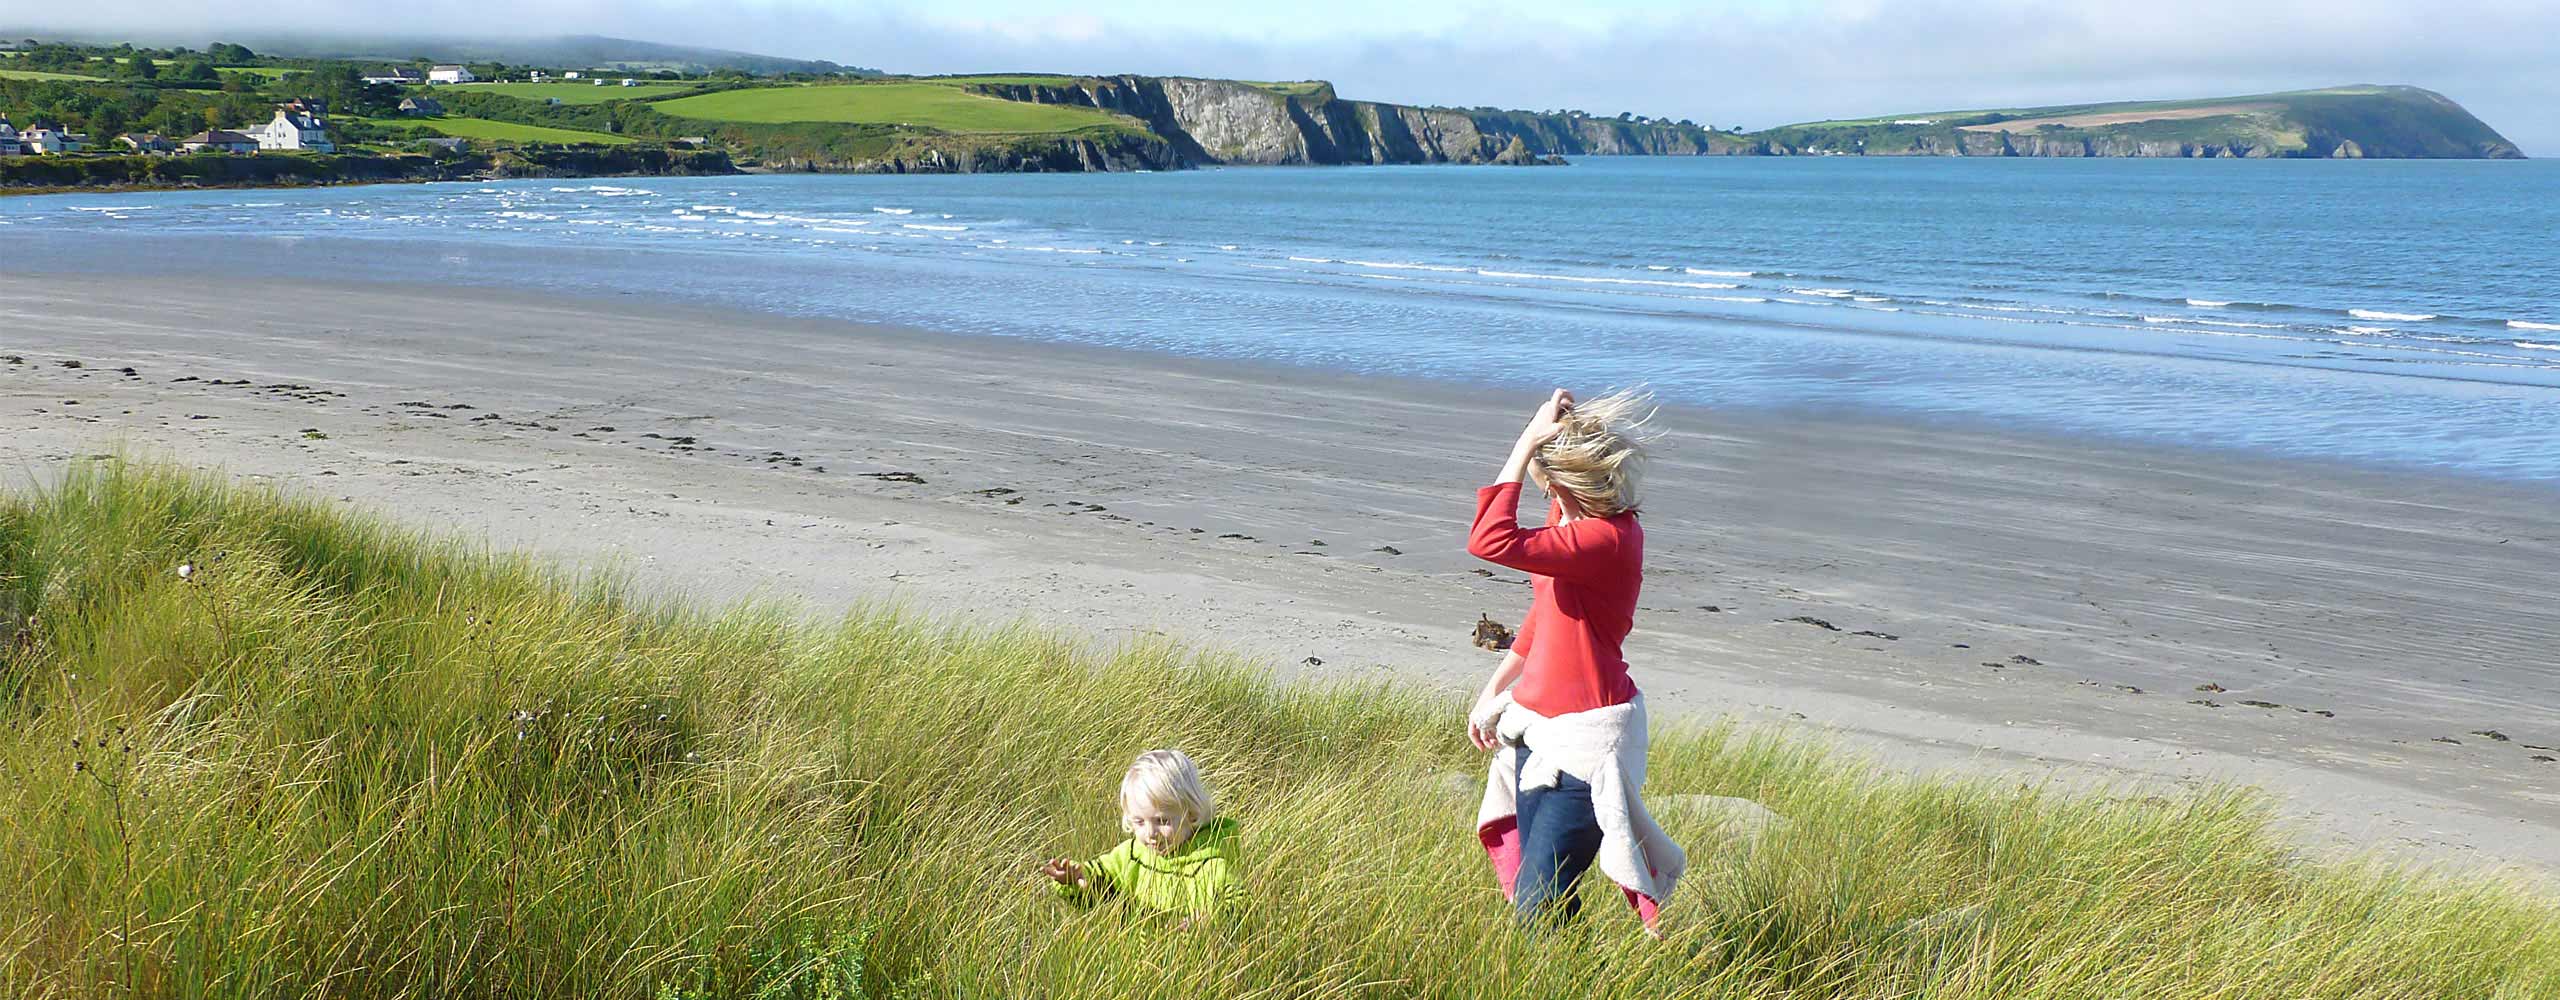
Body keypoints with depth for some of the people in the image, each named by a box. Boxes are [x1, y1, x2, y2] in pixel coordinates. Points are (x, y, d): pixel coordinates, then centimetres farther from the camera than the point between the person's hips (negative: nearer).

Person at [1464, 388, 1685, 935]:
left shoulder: (1608, 538, -24)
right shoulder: (1569, 514, 6)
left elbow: (1491, 542, -34)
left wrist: (1526, 442, -27)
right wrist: (1494, 692, 21)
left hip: (1587, 738, -9)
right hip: (1540, 725, 9)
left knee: (1538, 901, -8)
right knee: (1531, 882, 15)